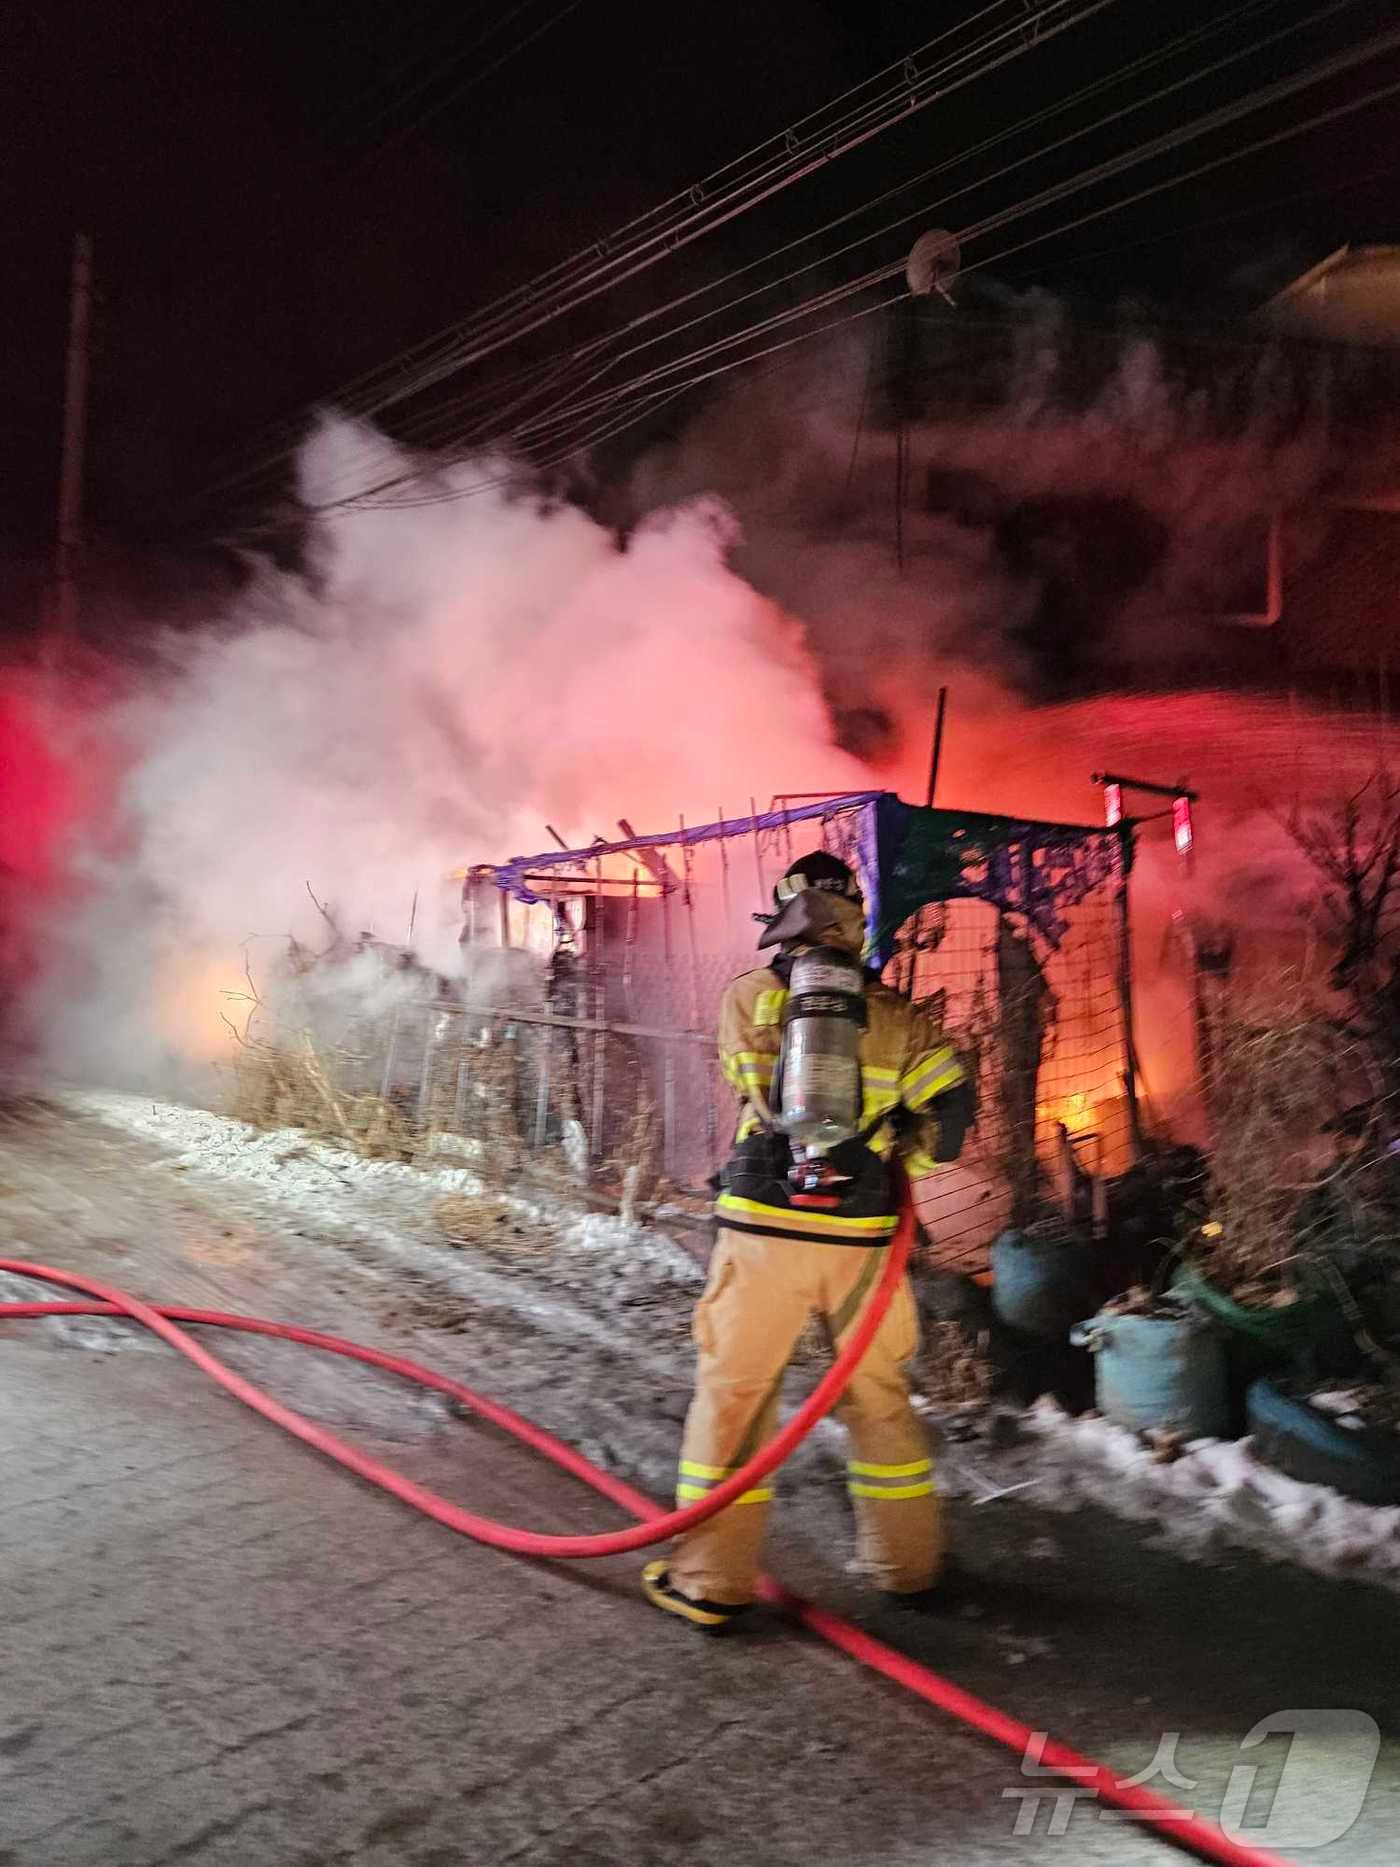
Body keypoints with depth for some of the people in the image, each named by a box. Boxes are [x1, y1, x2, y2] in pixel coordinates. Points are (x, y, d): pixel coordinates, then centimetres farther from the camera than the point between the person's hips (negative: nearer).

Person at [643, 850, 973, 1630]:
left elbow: (761, 1095, 6)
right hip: (860, 1235, 2)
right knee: (879, 1395, 18)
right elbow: (950, 1103, -2)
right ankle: (908, 1561, 32)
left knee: (734, 1393, 9)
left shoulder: (746, 1000, 0)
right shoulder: (895, 1013, 1)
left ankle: (710, 1579, 15)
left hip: (765, 1227, -1)